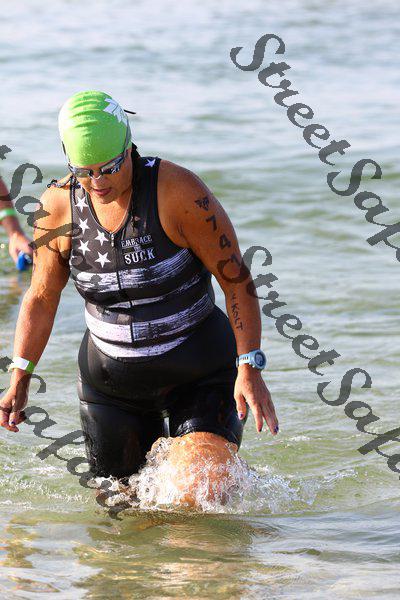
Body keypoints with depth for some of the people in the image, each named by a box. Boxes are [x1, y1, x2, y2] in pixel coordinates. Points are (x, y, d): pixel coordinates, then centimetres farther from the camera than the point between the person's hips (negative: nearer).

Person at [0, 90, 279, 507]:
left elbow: (236, 280, -16)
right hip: (109, 376, 4)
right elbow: (42, 298, 5)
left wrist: (250, 369, -22)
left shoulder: (179, 192, -20)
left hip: (197, 372, -4)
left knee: (200, 496, -18)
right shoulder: (58, 206, -8)